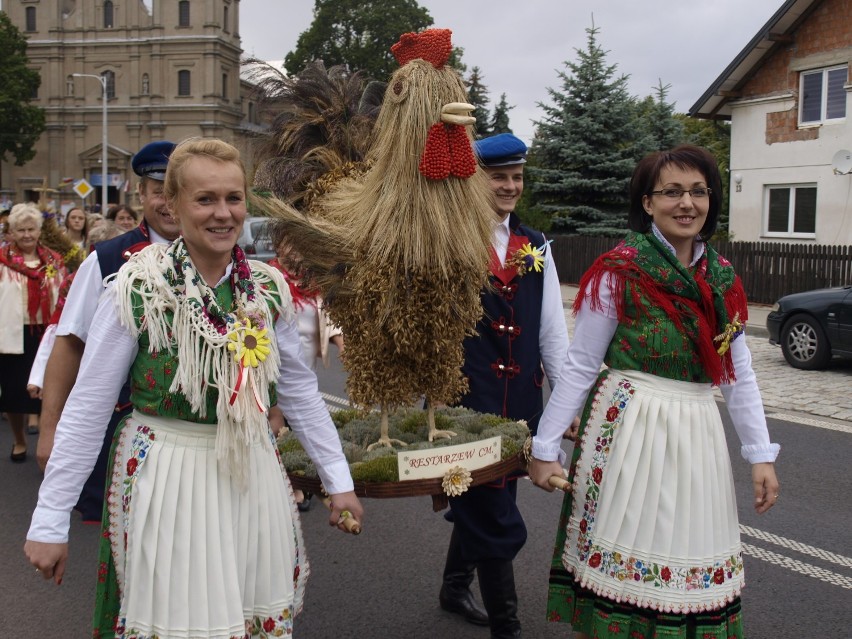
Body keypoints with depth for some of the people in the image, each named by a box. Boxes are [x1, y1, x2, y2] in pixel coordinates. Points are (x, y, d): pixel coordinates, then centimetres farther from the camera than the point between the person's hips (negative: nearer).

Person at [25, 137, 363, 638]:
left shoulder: (269, 288, 1)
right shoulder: (137, 286, -11)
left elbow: (300, 390, 8)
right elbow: (87, 407, -8)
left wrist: (339, 481, 7)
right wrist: (50, 521, -8)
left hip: (254, 475, 4)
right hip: (168, 479, -3)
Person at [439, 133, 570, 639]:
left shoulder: (536, 247, 8)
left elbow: (552, 329, 8)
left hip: (521, 399, 5)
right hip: (466, 396, -5)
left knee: (477, 502, 20)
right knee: (498, 518, -1)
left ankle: (456, 587, 42)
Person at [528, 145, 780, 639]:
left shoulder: (723, 278, 8)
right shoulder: (619, 271, -7)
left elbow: (740, 374, 11)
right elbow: (580, 368, -6)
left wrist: (762, 455, 6)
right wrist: (546, 448, -6)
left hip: (697, 434, 5)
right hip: (629, 430, -5)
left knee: (695, 565, 11)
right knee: (627, 556, 2)